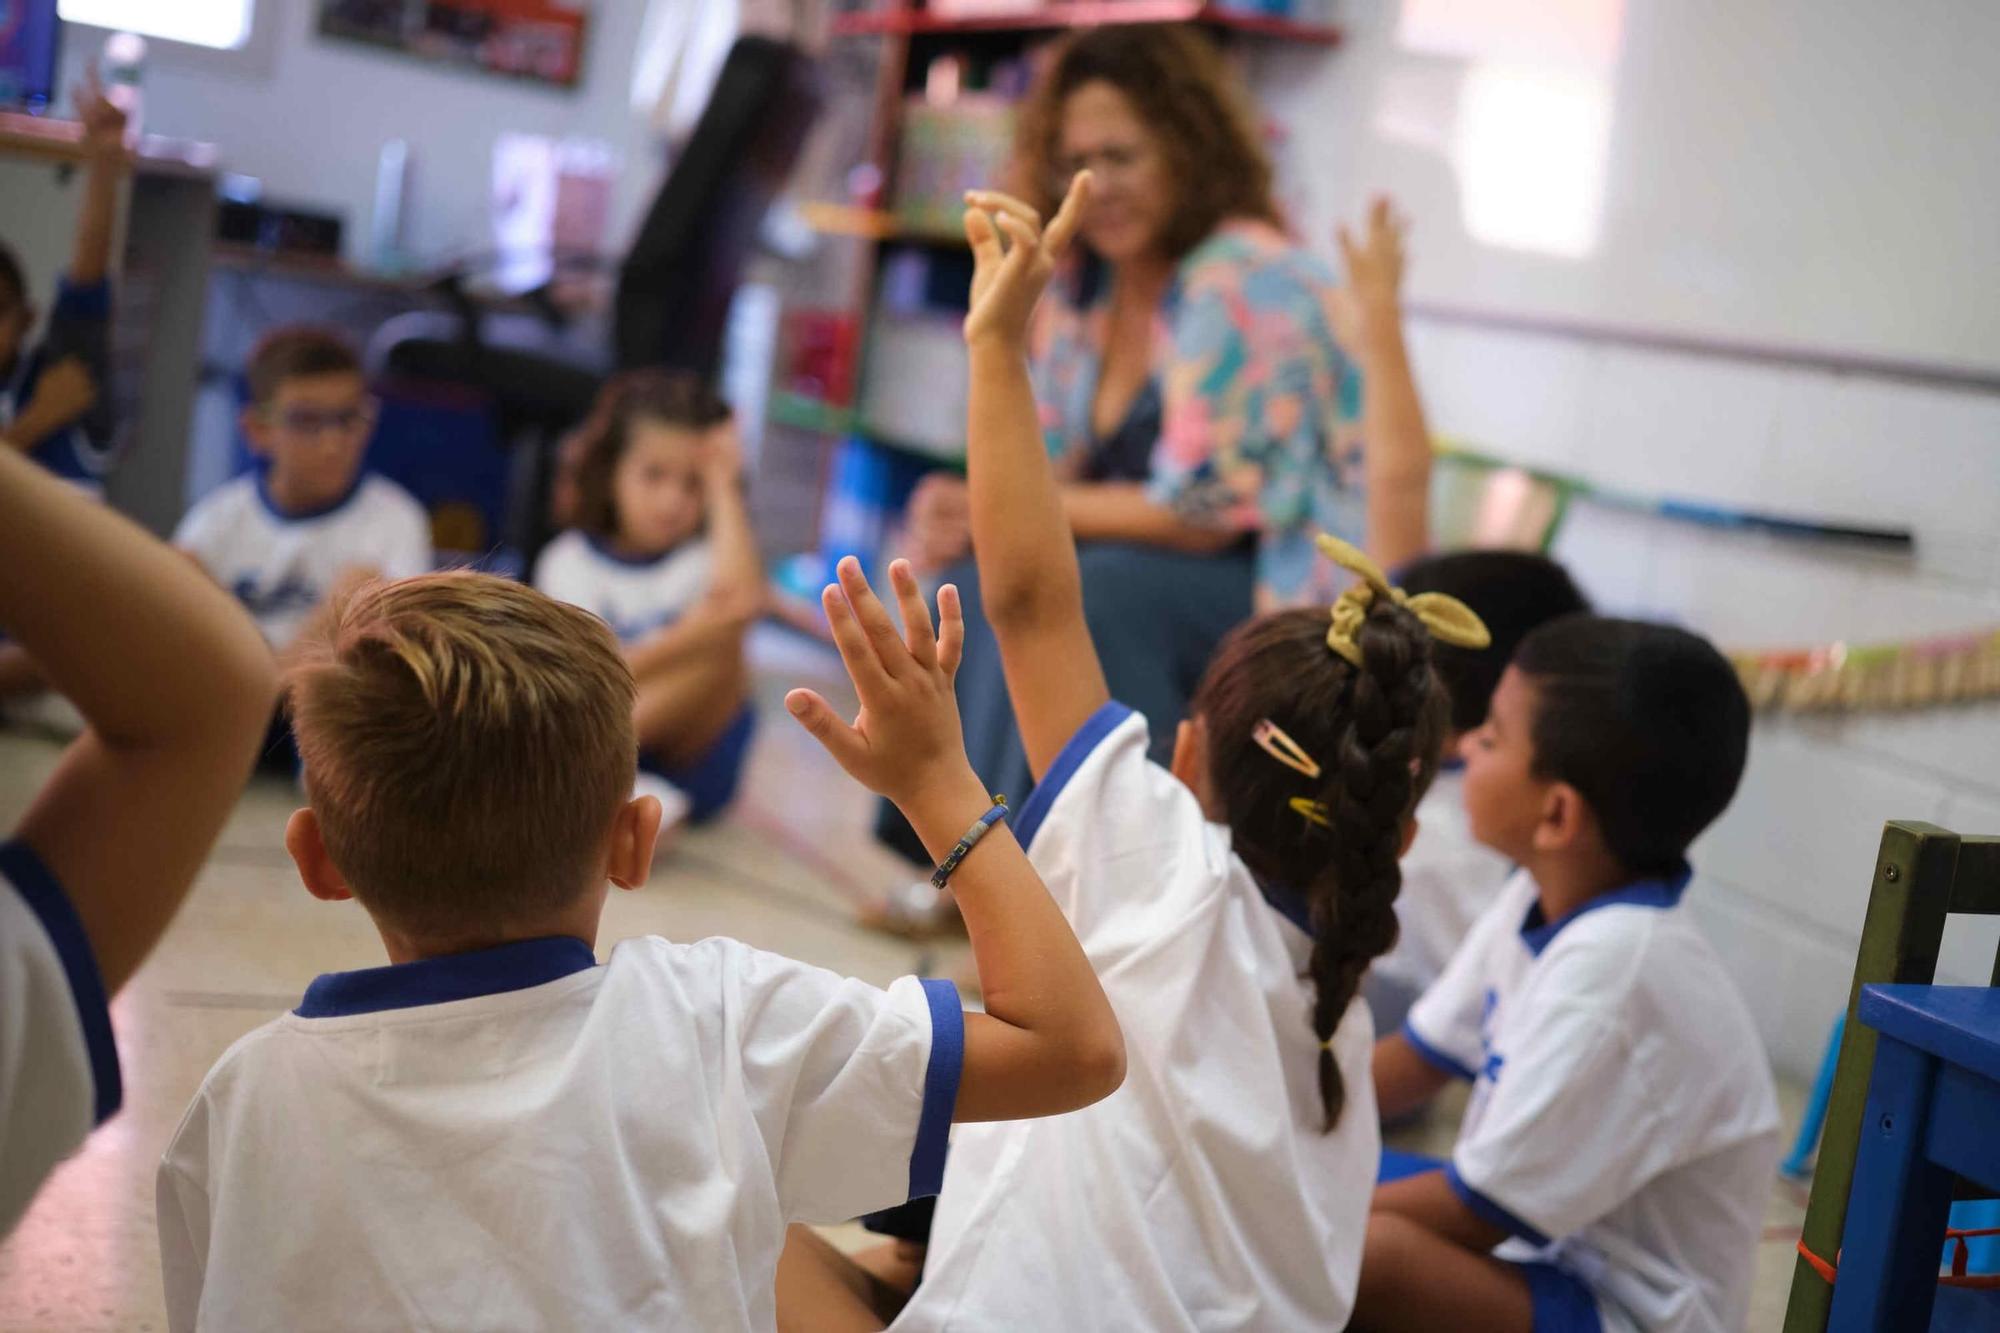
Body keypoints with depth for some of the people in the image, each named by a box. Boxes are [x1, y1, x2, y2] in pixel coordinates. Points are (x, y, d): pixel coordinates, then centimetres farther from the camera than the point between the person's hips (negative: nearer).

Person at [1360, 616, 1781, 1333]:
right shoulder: (1544, 901, -1)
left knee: (1364, 1254, -33)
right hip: (1540, 1243, 9)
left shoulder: (1615, 964, -28)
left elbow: (1477, 1213, -21)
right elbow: (1418, 1058, 11)